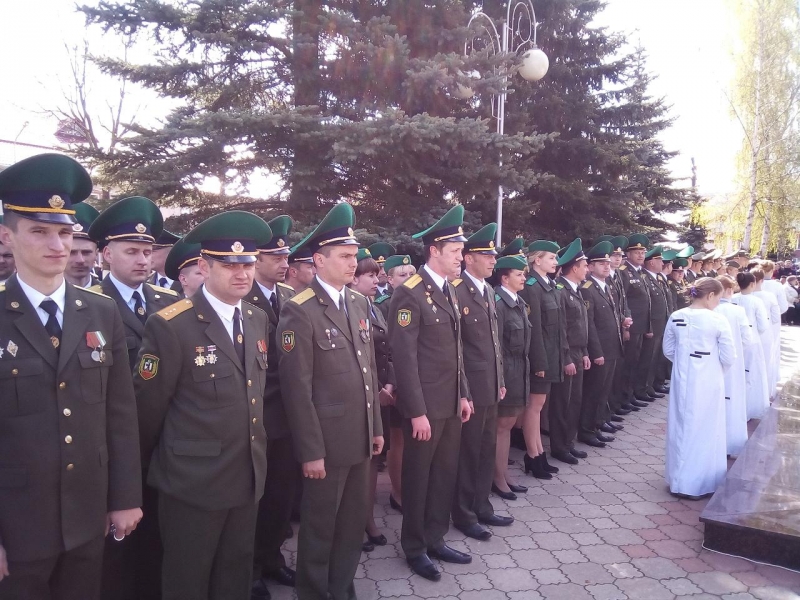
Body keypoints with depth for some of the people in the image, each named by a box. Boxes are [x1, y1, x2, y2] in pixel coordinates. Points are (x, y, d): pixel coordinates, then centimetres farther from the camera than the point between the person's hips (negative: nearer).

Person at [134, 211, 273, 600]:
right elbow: (147, 407, -10)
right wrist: (158, 464, 4)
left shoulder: (257, 320, 4)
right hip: (192, 482, -6)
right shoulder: (170, 326, -18)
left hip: (247, 478, 6)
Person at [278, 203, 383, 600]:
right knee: (320, 528, 12)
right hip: (327, 442, -7)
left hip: (360, 438, 7)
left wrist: (376, 427, 13)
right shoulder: (299, 311, -15)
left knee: (354, 523, 20)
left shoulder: (359, 304, 8)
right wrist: (310, 451, -16)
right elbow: (296, 387, -17)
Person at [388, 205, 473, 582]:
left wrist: (463, 394, 13)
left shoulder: (449, 291, 11)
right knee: (418, 477, 9)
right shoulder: (409, 294, -16)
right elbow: (405, 358, -18)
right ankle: (414, 548, 27)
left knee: (445, 474, 16)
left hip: (452, 403, 8)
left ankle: (435, 539, 34)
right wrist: (417, 411, -19)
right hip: (426, 406, -8)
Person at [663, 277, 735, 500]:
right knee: (705, 429, 9)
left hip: (682, 380, 4)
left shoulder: (676, 317, -2)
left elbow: (668, 350, 5)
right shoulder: (718, 320, -14)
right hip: (708, 382, -4)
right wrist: (715, 367, 9)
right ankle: (700, 482, 18)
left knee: (682, 426, 15)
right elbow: (728, 358, -10)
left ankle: (679, 480, 26)